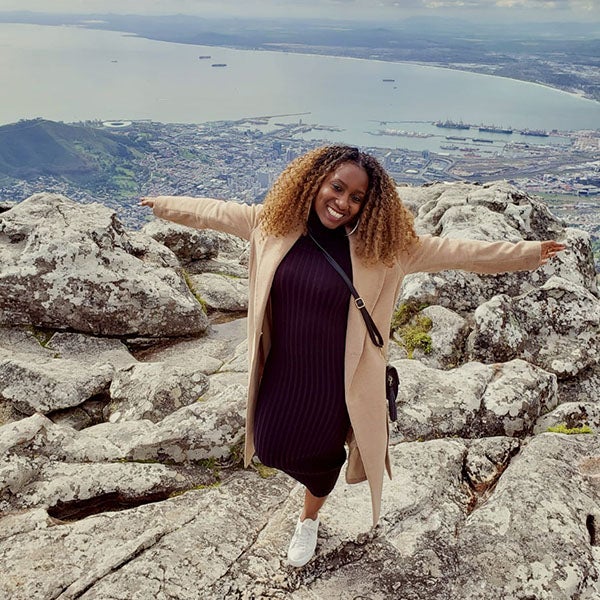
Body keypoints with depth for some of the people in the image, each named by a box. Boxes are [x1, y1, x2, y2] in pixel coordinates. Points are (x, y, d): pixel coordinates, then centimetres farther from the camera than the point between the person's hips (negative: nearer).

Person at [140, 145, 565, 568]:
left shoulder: (379, 247, -15)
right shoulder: (273, 224, -8)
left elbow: (452, 251, -10)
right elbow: (217, 212, 7)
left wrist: (526, 254, -7)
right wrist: (165, 205, 19)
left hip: (335, 381, -2)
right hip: (279, 374, 3)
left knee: (321, 459, 17)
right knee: (271, 449, 17)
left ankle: (309, 521, 51)